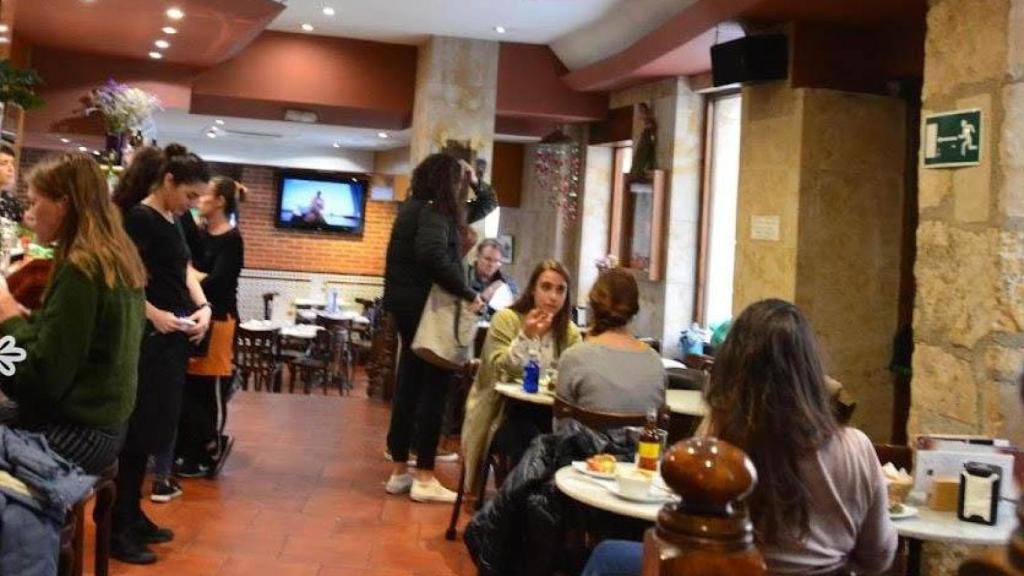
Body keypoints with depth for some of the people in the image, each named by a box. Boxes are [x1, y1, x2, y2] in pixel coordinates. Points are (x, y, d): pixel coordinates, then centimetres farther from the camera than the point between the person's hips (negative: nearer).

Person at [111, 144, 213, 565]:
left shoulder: (173, 221, 14)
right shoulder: (138, 218, -13)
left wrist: (203, 306, 2)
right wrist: (154, 314, -25)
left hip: (174, 338, 9)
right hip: (147, 338, -9)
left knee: (156, 429, 14)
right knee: (137, 431, -3)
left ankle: (133, 516, 25)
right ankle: (118, 528, 7)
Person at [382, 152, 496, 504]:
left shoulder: (422, 209, 17)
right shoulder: (433, 211, -13)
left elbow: (487, 206, 27)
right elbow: (433, 256, -33)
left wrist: (475, 182, 9)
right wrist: (468, 295, -25)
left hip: (410, 307, 10)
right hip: (427, 309, -10)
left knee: (409, 387, 11)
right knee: (433, 390, -4)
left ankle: (399, 472, 18)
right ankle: (424, 478, 0)